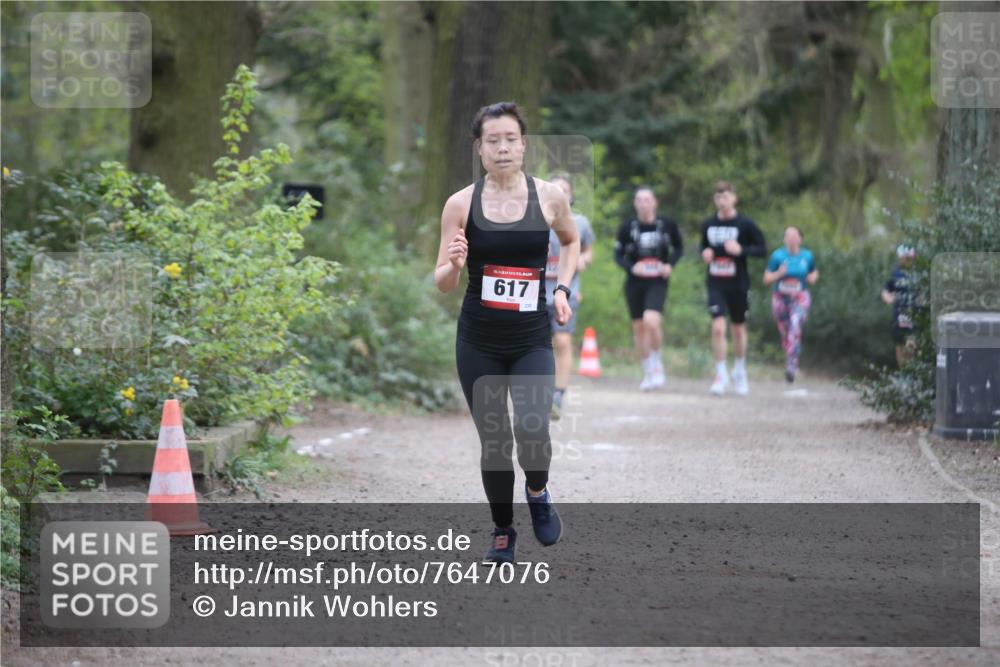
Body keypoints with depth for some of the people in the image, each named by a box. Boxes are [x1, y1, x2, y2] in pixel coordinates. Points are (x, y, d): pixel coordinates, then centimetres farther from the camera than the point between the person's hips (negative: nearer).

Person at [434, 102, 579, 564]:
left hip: (532, 339, -1)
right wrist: (455, 264, -22)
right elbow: (442, 284, 0)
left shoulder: (549, 197, -2)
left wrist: (562, 289, 6)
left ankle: (537, 491, 13)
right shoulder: (461, 204, -4)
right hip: (478, 342, 1)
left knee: (532, 431, -20)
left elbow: (571, 241, 21)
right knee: (493, 440, 4)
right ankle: (502, 531, 26)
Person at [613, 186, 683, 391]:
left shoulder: (667, 225, -2)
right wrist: (631, 267, -15)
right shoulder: (628, 227, -2)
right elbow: (618, 254, 4)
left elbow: (679, 248, 12)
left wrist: (670, 264, -6)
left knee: (651, 321, -23)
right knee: (638, 328, 9)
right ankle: (648, 373, 26)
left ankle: (656, 364, 1)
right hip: (634, 283, 2)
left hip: (657, 282, -2)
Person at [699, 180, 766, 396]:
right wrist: (705, 253, -4)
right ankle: (721, 375, -6)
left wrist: (741, 250, -20)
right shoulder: (708, 225, 4)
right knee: (718, 327, -14)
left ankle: (740, 370, 33)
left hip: (738, 284, -1)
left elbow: (762, 249, -4)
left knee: (738, 329, 12)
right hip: (716, 284, 1)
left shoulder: (745, 224, -6)